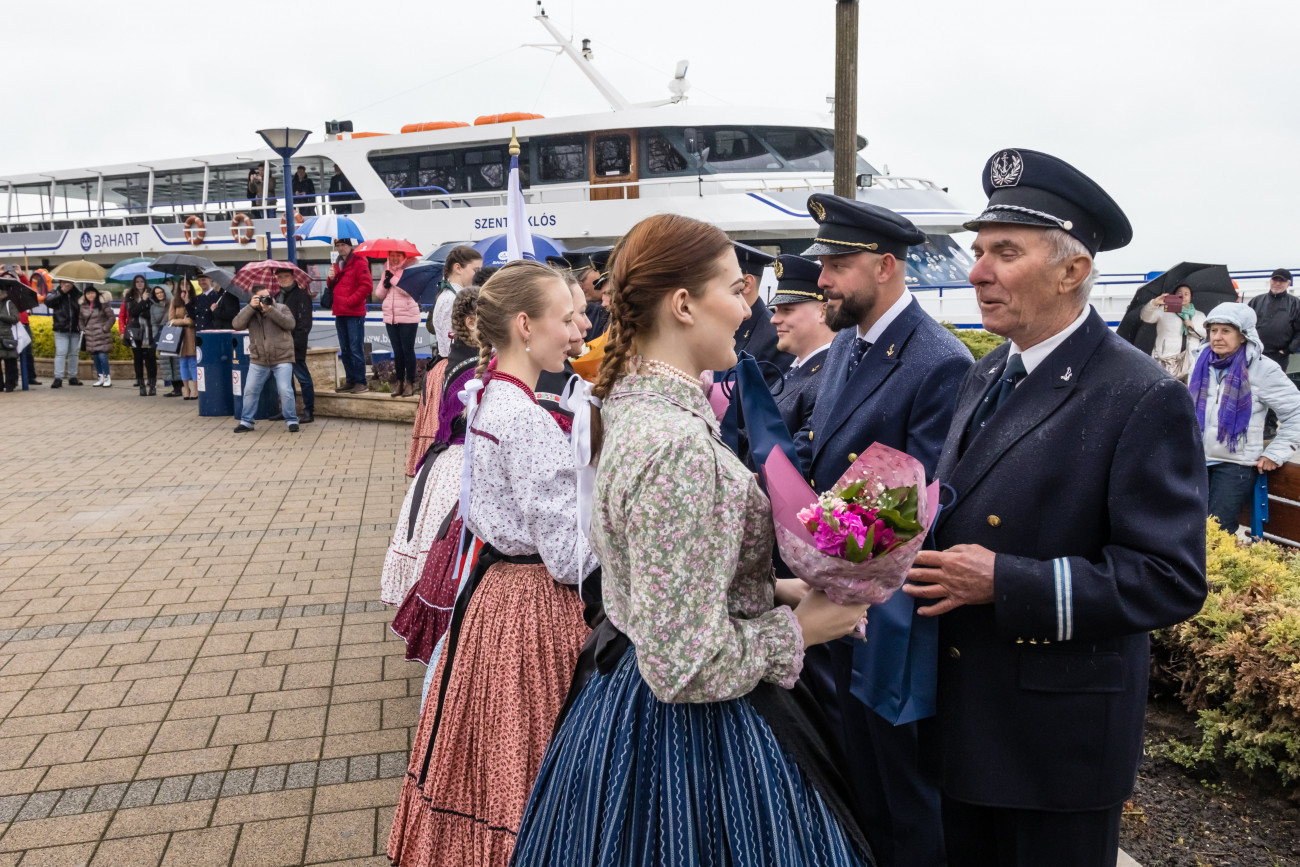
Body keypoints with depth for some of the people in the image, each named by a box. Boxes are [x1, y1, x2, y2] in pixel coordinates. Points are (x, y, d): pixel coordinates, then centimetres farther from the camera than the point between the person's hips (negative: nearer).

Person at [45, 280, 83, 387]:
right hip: (61, 330, -2)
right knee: (60, 353, -7)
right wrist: (61, 292, -13)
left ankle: (72, 377, 19)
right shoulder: (55, 293, 6)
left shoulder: (77, 293, 7)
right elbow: (48, 301, -13)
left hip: (75, 330, 2)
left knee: (74, 353, 9)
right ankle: (58, 378, -6)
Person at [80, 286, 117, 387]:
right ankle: (100, 378, 15)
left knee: (102, 356, -13)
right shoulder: (83, 306, 10)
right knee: (95, 357, 7)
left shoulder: (103, 304, -5)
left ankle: (108, 378, -5)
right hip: (90, 335, 5)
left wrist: (105, 328, -10)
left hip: (102, 335, -5)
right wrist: (83, 329, 10)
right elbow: (81, 319, 22)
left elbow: (112, 318, -5)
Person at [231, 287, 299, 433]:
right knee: (250, 390, 5)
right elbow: (237, 325, -7)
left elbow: (290, 324, -14)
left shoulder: (281, 308, 3)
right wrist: (251, 306, -13)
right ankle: (247, 421, 19)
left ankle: (291, 420, 5)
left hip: (282, 359, -3)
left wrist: (270, 309, -18)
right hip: (258, 361, 3)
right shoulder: (250, 312, 8)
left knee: (285, 391, -10)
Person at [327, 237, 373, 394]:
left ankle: (361, 382, -3)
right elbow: (331, 286, 22)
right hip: (340, 313, 8)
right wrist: (331, 278, -1)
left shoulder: (359, 262, -7)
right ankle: (351, 380, 19)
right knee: (344, 350, 12)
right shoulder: (337, 264, 16)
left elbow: (367, 285, -15)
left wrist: (350, 301, -16)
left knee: (356, 349, -8)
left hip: (355, 313, -8)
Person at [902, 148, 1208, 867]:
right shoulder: (985, 377, 7)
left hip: (1059, 736, -6)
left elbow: (1171, 580, -20)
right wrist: (924, 556, -5)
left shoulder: (1144, 400, -17)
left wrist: (1004, 582, -25)